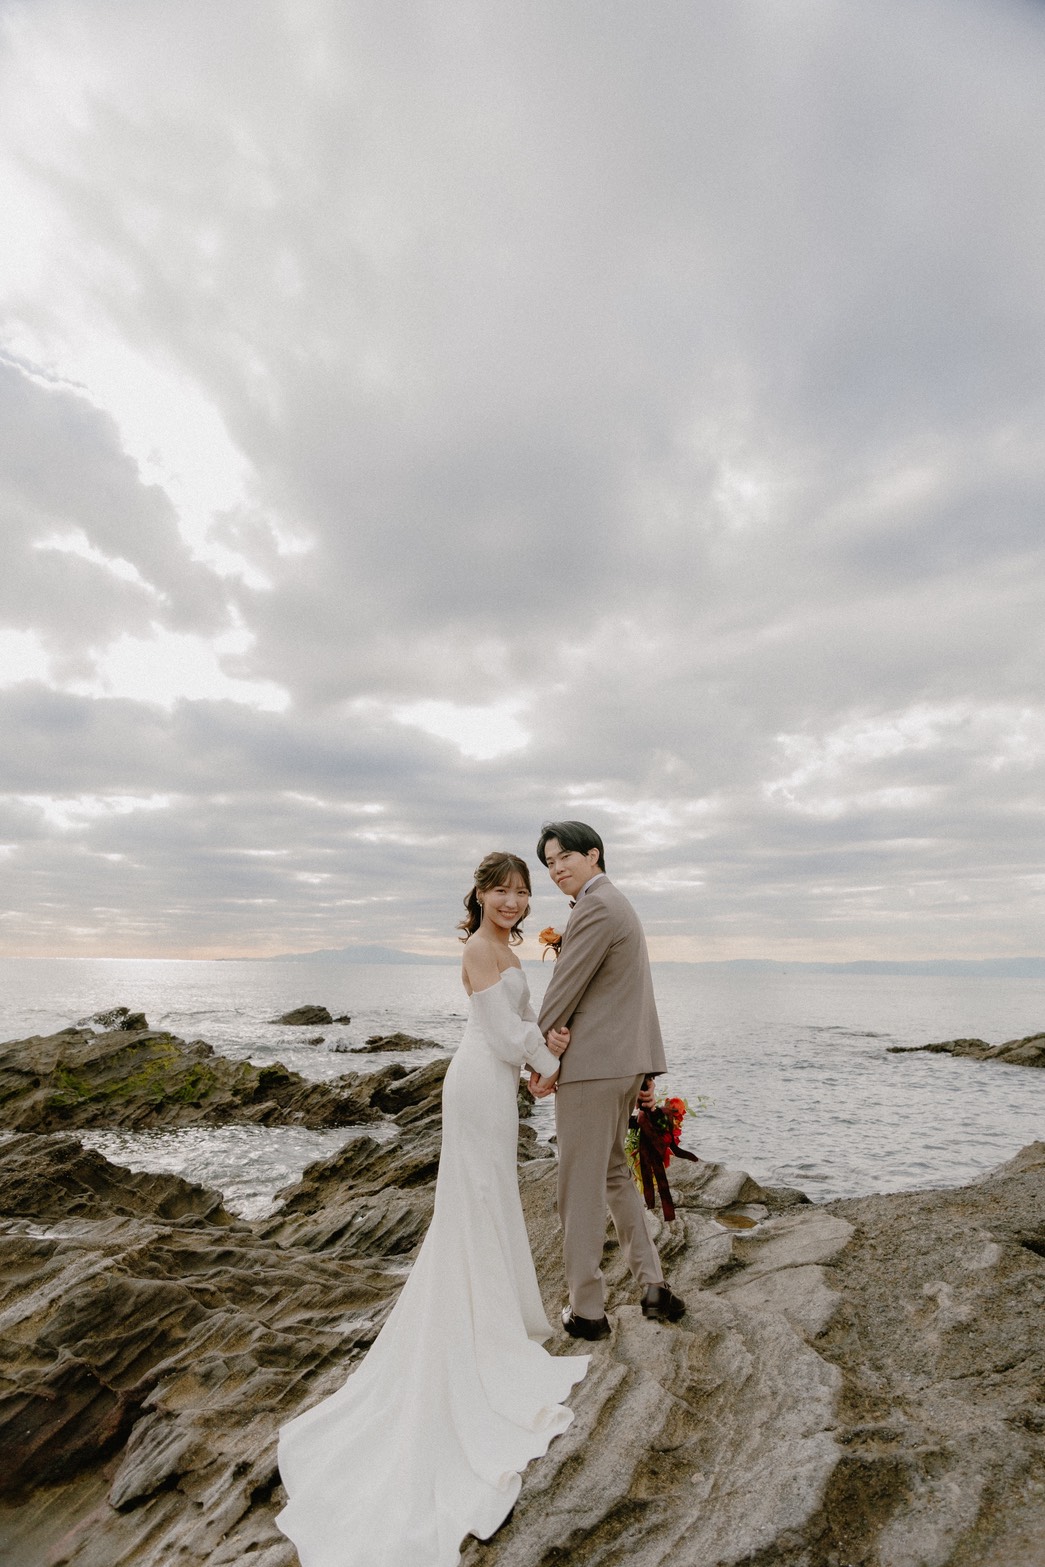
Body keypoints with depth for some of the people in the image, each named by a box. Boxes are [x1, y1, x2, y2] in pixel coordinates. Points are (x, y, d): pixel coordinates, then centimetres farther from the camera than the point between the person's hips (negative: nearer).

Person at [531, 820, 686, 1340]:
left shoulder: (595, 909, -18)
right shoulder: (618, 905, 14)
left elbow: (563, 989, -16)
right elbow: (638, 995, 17)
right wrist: (647, 1068, 19)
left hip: (590, 1066, -10)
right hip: (627, 1062, 10)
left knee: (581, 1187, 5)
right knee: (614, 1171, 23)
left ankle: (587, 1310, 20)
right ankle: (652, 1285, 27)